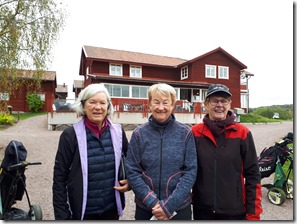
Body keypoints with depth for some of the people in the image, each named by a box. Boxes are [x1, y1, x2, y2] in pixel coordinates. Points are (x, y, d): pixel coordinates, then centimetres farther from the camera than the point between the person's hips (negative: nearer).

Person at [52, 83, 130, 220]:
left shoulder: (118, 132, -4)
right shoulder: (71, 135, -12)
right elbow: (60, 177, -8)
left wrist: (130, 182, -5)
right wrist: (62, 215, -8)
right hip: (82, 211, -2)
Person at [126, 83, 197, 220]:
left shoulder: (185, 133, -7)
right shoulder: (139, 134, -7)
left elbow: (191, 171, -8)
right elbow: (132, 172, -6)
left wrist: (170, 205, -14)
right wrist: (152, 202, -14)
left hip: (179, 207, 0)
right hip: (145, 208, 0)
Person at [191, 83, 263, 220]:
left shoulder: (242, 133, -6)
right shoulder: (194, 132, -5)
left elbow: (252, 175, -4)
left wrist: (253, 213, -4)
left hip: (235, 210, 0)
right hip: (202, 209, 1)